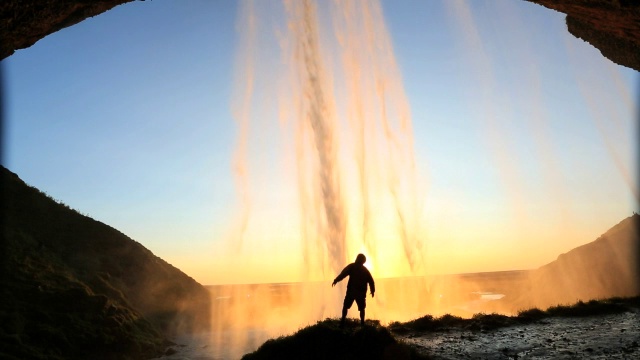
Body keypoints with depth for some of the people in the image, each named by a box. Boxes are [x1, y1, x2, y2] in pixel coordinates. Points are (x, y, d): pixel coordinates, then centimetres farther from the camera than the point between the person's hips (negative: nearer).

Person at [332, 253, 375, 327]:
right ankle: (362, 323, 9)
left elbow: (343, 274, -13)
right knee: (362, 308, 14)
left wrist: (335, 281, -11)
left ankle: (343, 320, 2)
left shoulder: (351, 266, -1)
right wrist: (372, 290, 17)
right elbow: (371, 281, 6)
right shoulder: (365, 270, 8)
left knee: (345, 306, 10)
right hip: (361, 292, 2)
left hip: (351, 291, -2)